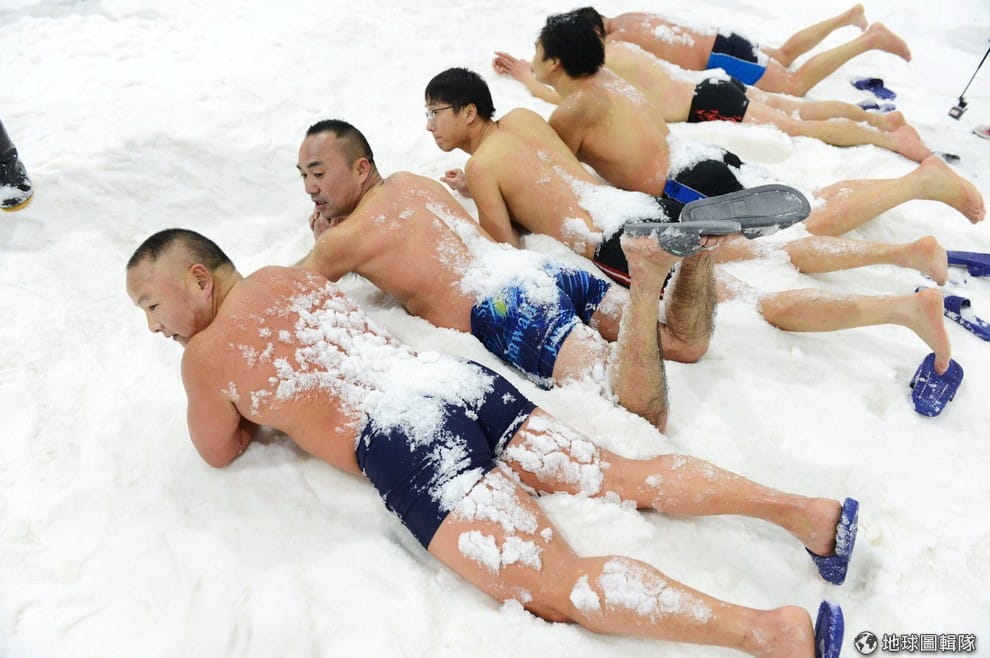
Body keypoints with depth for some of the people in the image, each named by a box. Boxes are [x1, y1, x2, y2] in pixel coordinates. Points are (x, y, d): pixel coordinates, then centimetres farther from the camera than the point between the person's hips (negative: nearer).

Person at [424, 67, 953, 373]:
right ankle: (907, 249, 9)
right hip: (640, 206, 8)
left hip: (618, 247, -8)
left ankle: (906, 306, -24)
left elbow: (509, 247, -1)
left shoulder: (480, 166, -3)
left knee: (755, 304, -15)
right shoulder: (522, 117, 20)